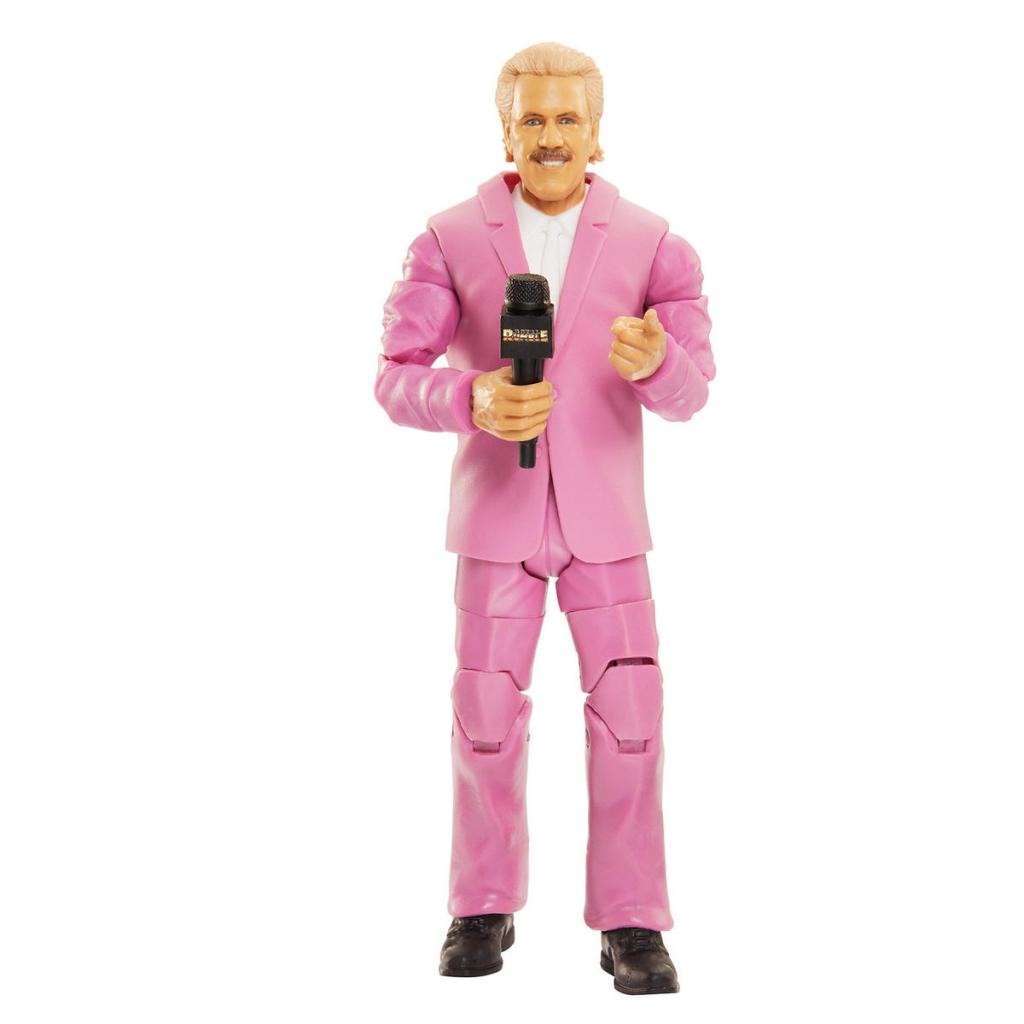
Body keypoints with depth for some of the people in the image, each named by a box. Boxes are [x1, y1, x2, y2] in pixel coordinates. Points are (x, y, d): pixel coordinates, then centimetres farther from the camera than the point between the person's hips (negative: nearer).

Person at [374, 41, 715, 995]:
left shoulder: (649, 242, -1)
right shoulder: (451, 239, -2)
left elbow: (689, 388, -6)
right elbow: (397, 377, -5)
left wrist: (655, 362, -30)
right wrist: (474, 401, -26)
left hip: (605, 516, 0)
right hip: (496, 514, 0)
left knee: (628, 716, -5)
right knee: (487, 718, 3)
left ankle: (631, 925, 6)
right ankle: (485, 909, 21)